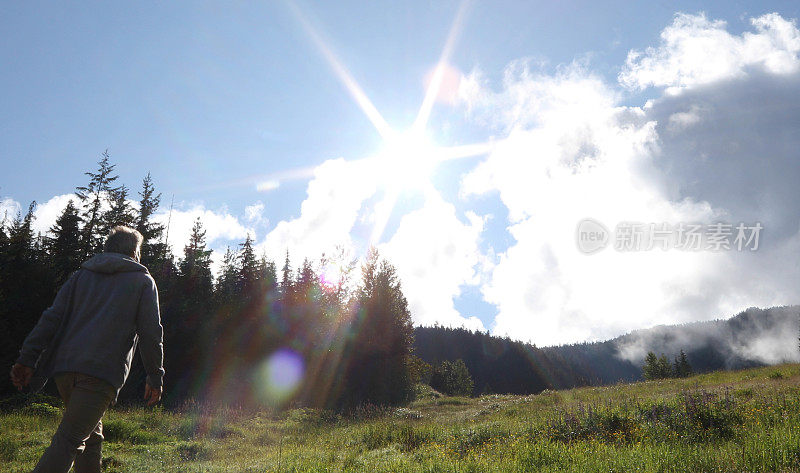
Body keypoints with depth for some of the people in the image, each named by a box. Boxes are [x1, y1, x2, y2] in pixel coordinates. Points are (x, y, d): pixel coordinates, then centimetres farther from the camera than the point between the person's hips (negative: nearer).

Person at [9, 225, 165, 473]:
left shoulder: (81, 275, 21)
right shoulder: (143, 281, 11)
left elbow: (52, 318, 10)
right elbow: (151, 333, 5)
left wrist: (27, 359, 7)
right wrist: (155, 377, 9)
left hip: (64, 368, 5)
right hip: (102, 372, -5)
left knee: (91, 435, 20)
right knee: (69, 440, -10)